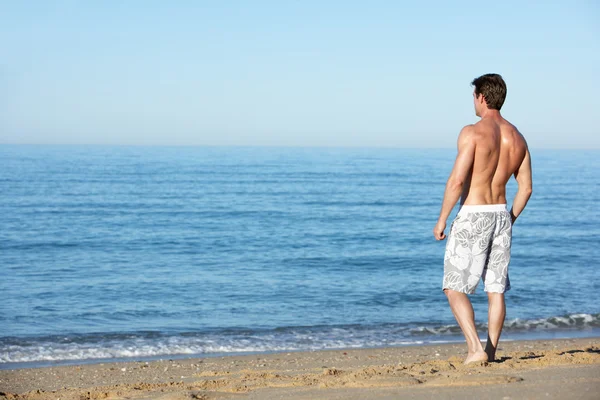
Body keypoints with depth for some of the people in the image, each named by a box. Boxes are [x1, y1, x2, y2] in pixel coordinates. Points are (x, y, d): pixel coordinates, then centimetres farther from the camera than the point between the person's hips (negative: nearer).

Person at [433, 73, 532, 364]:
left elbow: (457, 180, -20)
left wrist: (442, 219, -10)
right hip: (501, 214, 7)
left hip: (472, 216, -7)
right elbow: (526, 188, 9)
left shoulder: (473, 132, -13)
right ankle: (490, 353, 16)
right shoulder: (517, 137, 8)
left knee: (455, 289, 0)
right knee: (496, 290, 12)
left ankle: (476, 349, -11)